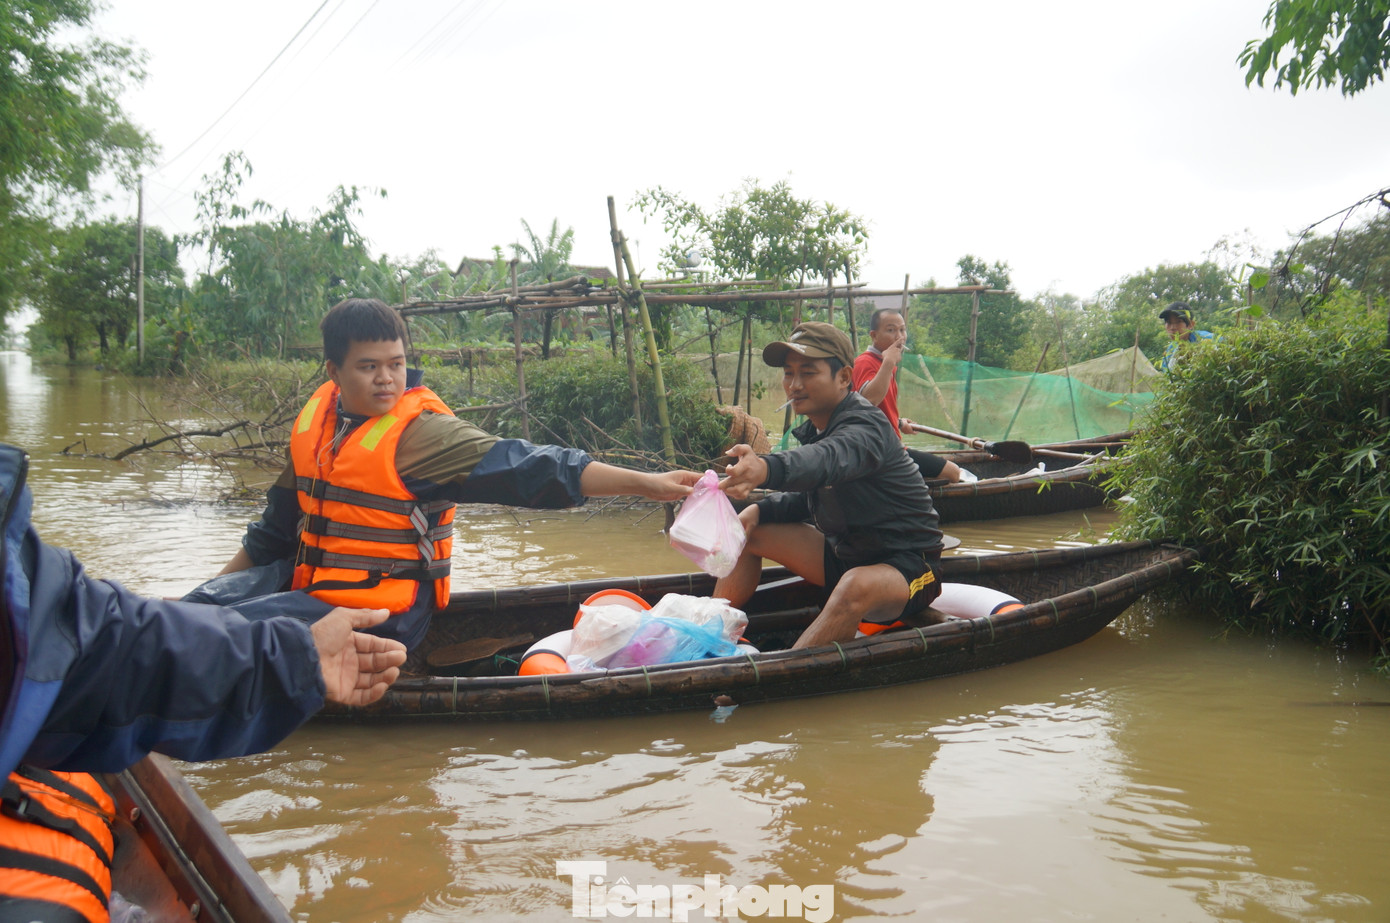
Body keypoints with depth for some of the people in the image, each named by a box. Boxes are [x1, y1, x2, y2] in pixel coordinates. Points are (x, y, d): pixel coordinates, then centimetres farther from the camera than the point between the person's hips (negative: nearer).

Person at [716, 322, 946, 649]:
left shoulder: (866, 426, -23)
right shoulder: (816, 427, 4)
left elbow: (828, 460, -47)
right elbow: (808, 499, 13)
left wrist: (767, 468, -68)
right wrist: (760, 510, -8)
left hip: (907, 568, -9)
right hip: (846, 555, 9)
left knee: (856, 586, -42)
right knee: (748, 532, 8)